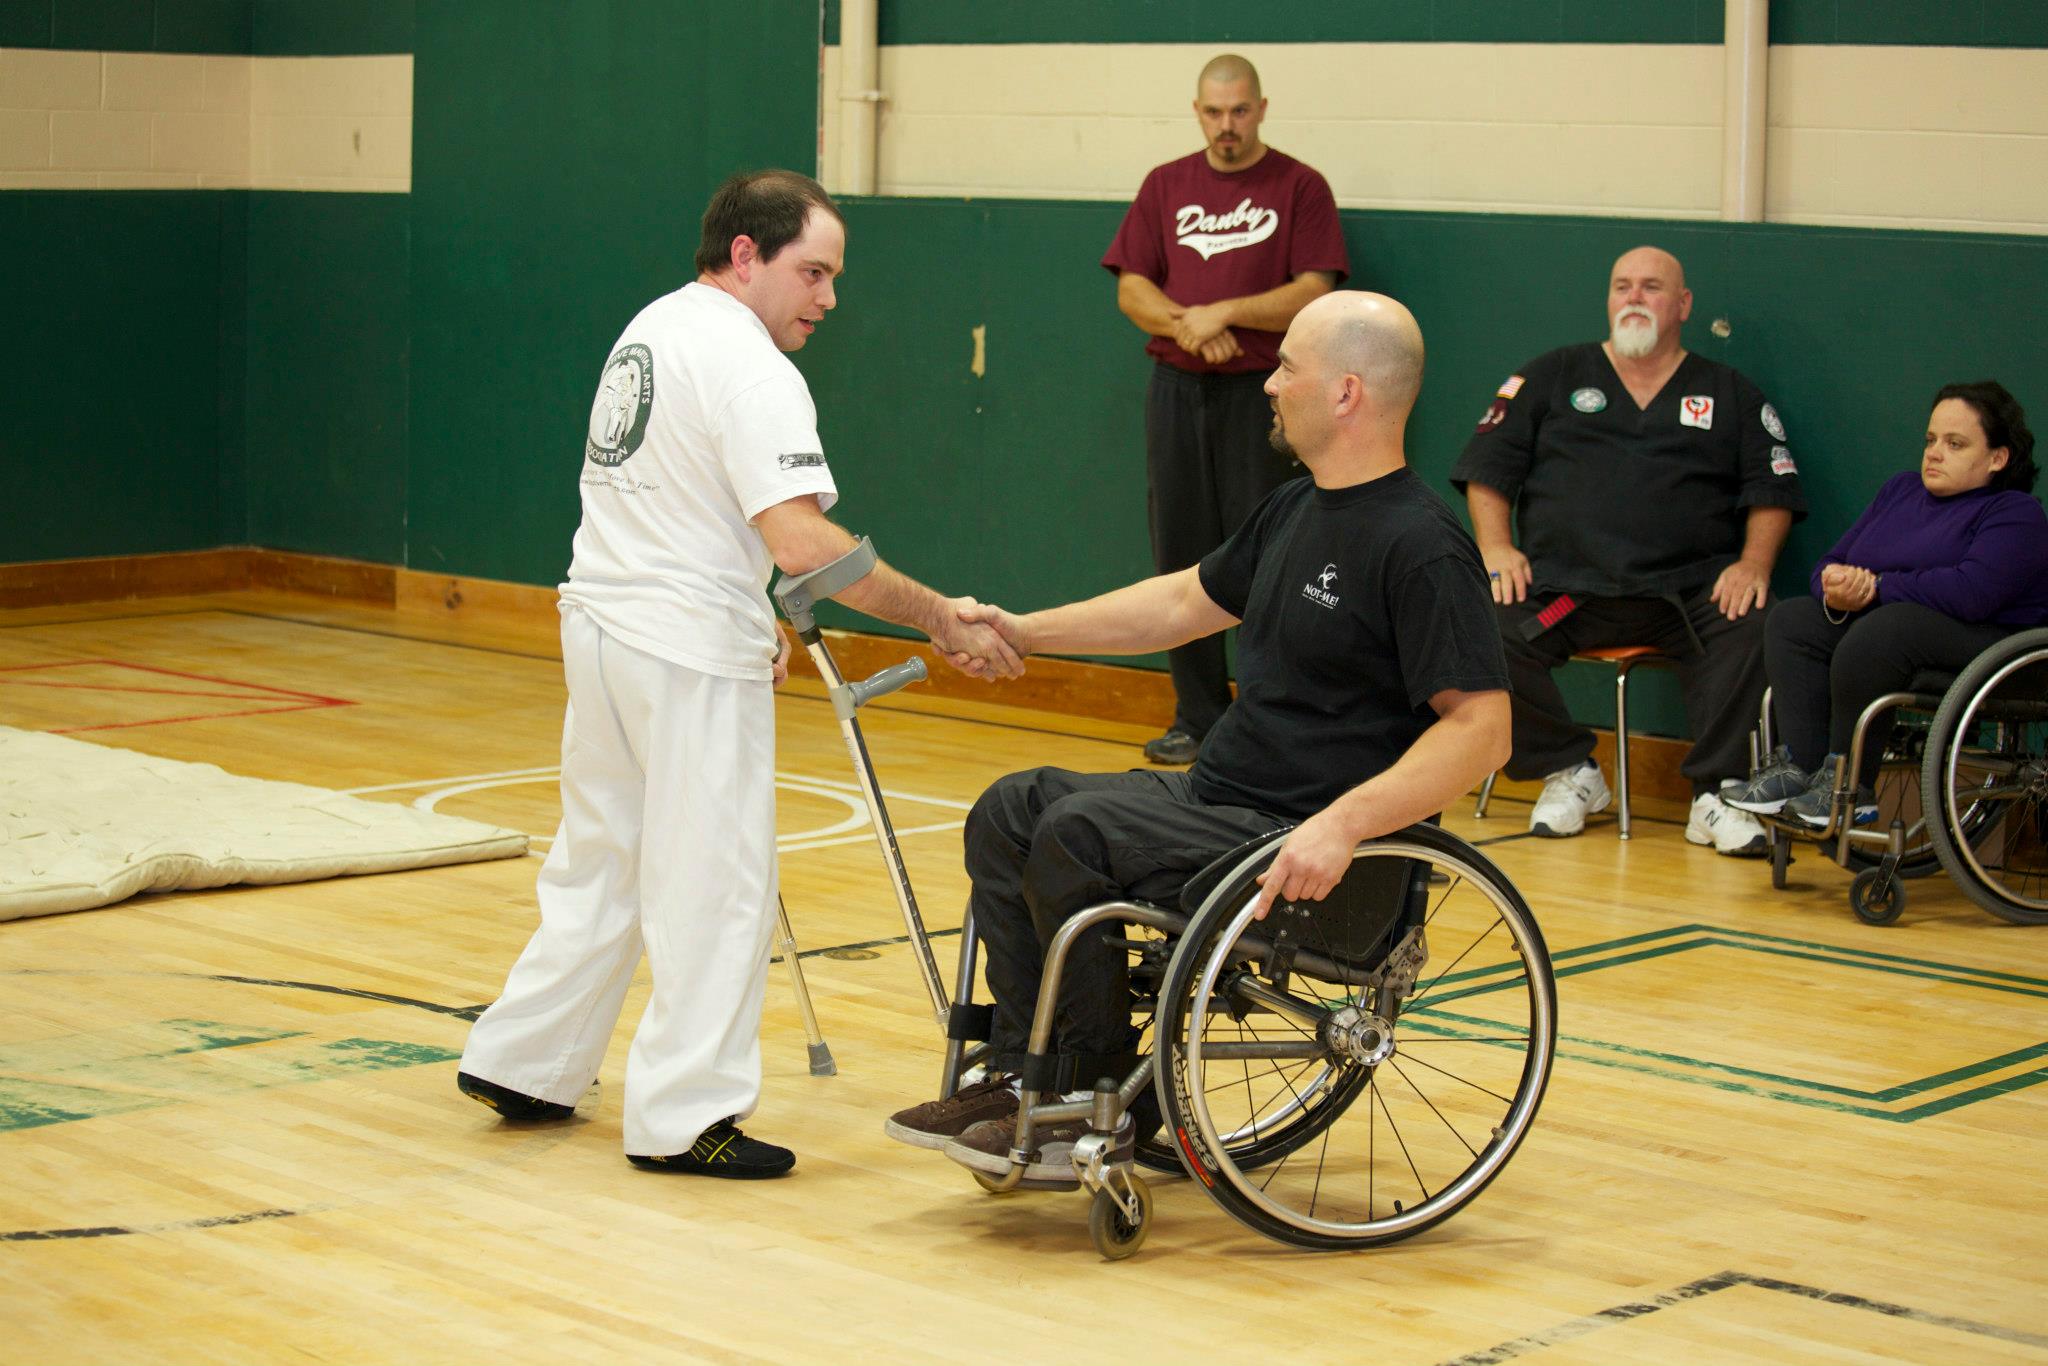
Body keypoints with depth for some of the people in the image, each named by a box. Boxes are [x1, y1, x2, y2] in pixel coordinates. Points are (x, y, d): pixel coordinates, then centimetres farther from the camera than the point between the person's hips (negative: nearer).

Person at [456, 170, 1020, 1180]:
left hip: (602, 621, 10)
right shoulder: (748, 368, -18)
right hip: (688, 650, -10)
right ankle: (684, 1118, 3)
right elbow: (802, 540, -28)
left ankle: (522, 1066, 27)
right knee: (714, 883, -1)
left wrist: (750, 615, 19)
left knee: (599, 859, 20)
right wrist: (939, 619, -25)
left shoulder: (653, 325, 13)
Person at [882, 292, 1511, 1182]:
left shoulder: (1420, 546, -17)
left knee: (1077, 833, -24)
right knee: (1010, 811, 2)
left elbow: (1482, 727, -23)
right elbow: (1187, 602, 27)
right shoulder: (1295, 510, 13)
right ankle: (1021, 1075, -2)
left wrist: (1343, 824, -33)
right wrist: (1025, 631, 25)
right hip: (1219, 797, 10)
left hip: (1309, 851, -10)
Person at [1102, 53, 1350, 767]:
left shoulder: (1299, 187, 1)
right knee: (1181, 559, 5)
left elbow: (1314, 294, -8)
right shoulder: (1167, 185, 13)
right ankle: (1198, 720, 12)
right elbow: (1131, 287, 9)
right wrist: (1184, 324, -10)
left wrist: (1224, 313, -15)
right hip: (1176, 389, 4)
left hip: (1261, 391, -4)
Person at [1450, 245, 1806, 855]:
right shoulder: (1554, 376, 18)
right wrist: (1495, 546, -4)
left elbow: (1773, 490, 12)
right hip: (1562, 588, 1)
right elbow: (1487, 464, 13)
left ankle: (1715, 794, -19)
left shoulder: (1730, 394, 18)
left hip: (1687, 590, 0)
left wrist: (1754, 564, -7)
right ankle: (1568, 771, -6)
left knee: (1750, 628, -32)